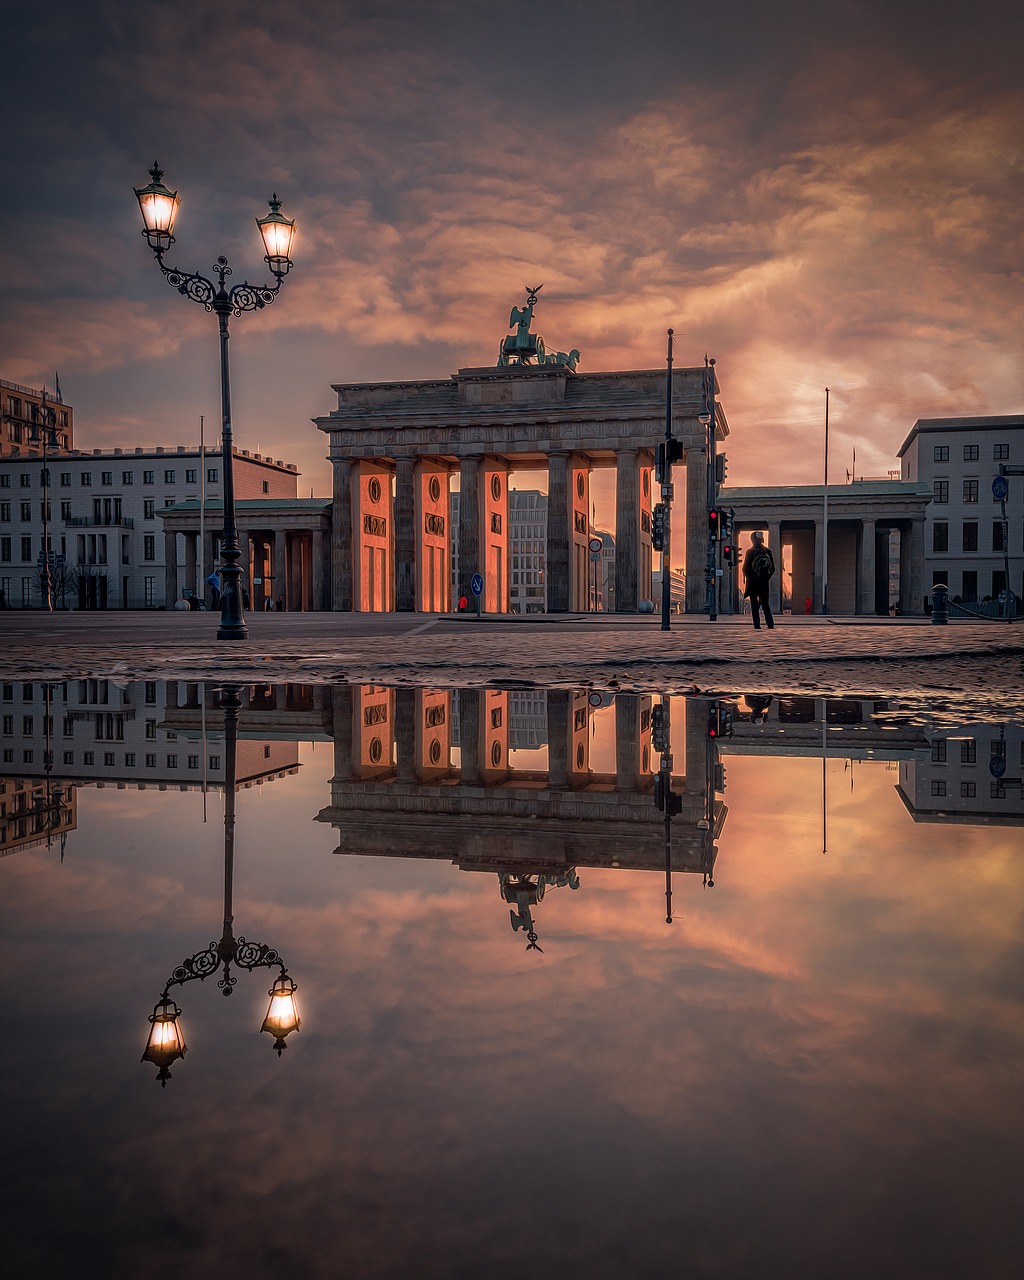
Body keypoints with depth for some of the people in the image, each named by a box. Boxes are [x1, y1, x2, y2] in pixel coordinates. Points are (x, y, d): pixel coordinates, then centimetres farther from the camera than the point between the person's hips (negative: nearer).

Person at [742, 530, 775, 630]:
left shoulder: (750, 551, -7)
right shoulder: (768, 551, 3)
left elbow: (745, 567, -7)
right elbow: (773, 568, 5)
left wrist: (745, 577, 8)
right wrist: (767, 577, 15)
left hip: (753, 582, -3)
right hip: (764, 582, 3)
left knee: (754, 604, 2)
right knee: (765, 603, 12)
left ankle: (757, 626, -4)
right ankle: (770, 625, 2)